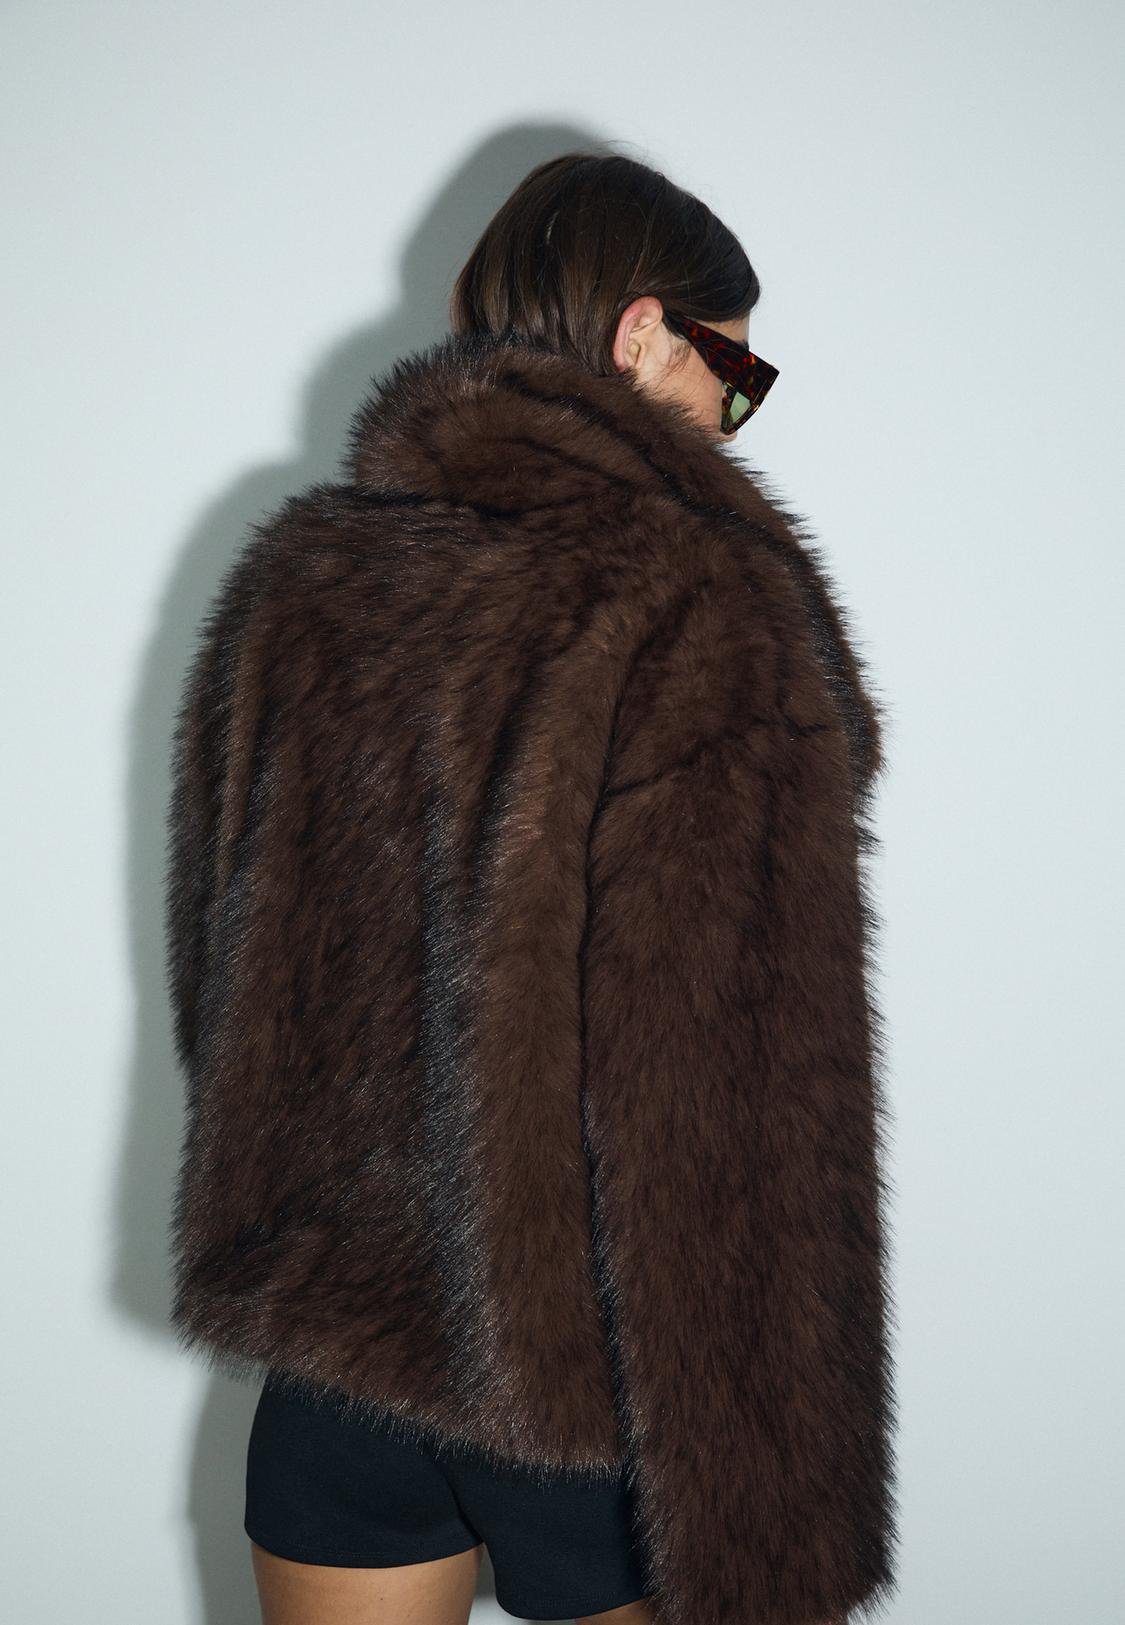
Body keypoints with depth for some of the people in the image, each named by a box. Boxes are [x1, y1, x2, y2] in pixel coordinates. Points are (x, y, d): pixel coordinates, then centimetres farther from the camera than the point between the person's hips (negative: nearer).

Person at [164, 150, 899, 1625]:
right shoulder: (704, 614, -19)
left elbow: (218, 974, 10)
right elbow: (748, 1113, -22)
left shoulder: (291, 576, 0)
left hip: (325, 1347, 5)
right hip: (601, 1383, -5)